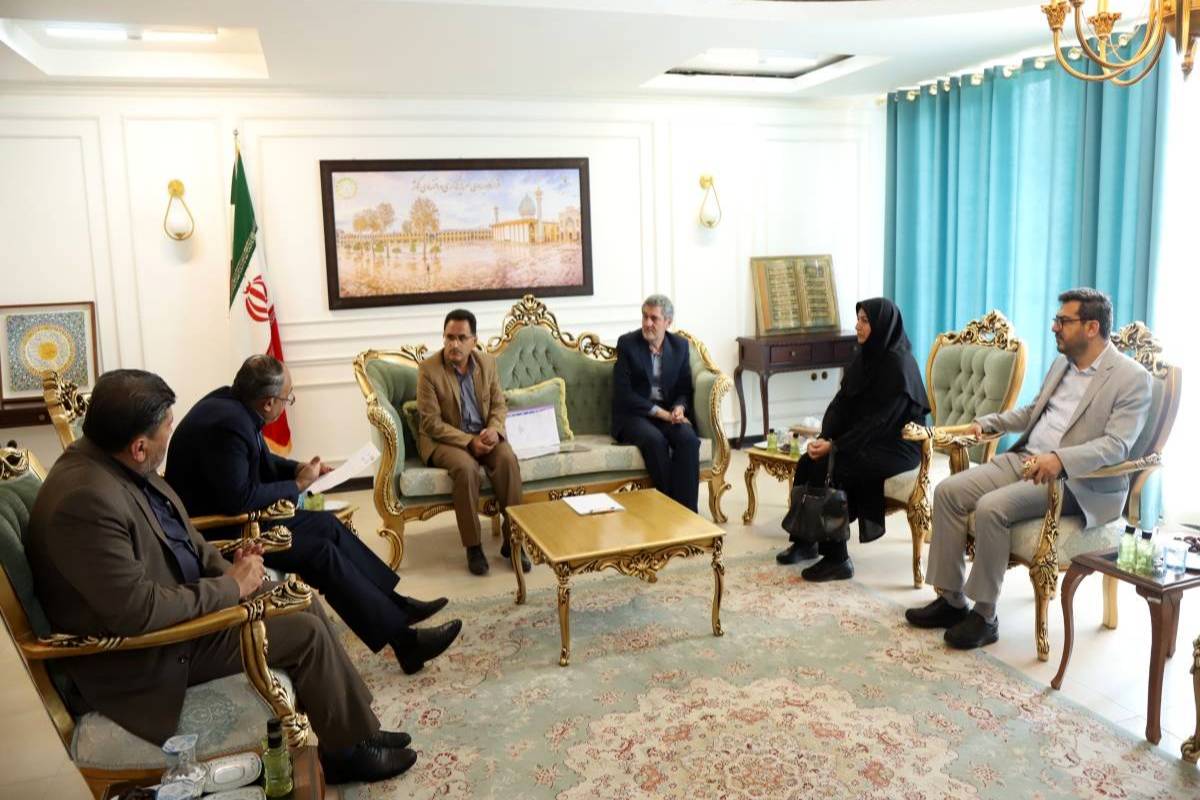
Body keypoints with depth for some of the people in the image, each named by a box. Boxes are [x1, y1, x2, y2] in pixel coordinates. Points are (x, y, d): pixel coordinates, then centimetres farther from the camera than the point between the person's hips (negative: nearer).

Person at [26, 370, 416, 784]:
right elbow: (138, 610, -33)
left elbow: (179, 534, 11)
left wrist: (227, 568, -5)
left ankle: (356, 724, 19)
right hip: (145, 655, -9)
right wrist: (230, 587, -20)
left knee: (302, 601, 7)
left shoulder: (113, 460, -3)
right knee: (306, 633, -11)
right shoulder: (85, 500, -32)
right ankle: (349, 749, 11)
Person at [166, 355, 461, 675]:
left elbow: (261, 460, 16)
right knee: (321, 553, -17)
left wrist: (298, 468, 0)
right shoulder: (228, 424, -29)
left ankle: (395, 603, 12)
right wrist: (297, 485, -17)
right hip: (213, 530, -10)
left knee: (326, 524, 7)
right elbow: (239, 498, -31)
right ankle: (402, 639, -13)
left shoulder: (232, 402, 0)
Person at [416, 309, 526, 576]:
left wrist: (494, 430, -16)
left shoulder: (487, 362, 0)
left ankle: (512, 540, -18)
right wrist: (469, 441, -23)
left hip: (483, 435, 4)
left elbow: (499, 405, 6)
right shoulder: (428, 369, -13)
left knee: (508, 459, -27)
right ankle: (473, 546, -20)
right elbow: (432, 423, -14)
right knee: (466, 467, -35)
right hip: (444, 439, -3)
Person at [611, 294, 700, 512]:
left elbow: (685, 389, 10)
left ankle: (686, 508, -24)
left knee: (688, 438, -29)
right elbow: (623, 393, -11)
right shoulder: (627, 343, -4)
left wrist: (679, 408, -14)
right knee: (655, 439, -34)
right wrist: (662, 413, -17)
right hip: (633, 415, -3)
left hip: (669, 413, 3)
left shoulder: (680, 345, 7)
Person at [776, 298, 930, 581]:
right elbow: (842, 401, 4)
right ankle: (804, 540, 7)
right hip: (866, 438, 8)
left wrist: (835, 446, -24)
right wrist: (824, 437, -11)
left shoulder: (899, 365, -19)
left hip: (895, 446, -8)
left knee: (827, 468, -26)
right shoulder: (865, 356, 6)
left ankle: (837, 559, -15)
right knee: (807, 462, -10)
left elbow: (879, 420, -23)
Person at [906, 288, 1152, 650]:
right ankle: (951, 599, -3)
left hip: (1072, 479, -8)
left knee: (991, 508, -30)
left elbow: (1117, 444, -18)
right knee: (948, 491, -11)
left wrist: (1059, 460, -33)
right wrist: (987, 423, 17)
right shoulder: (1061, 364, 17)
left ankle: (984, 616, -14)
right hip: (1022, 459, 8)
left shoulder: (1132, 378, -7)